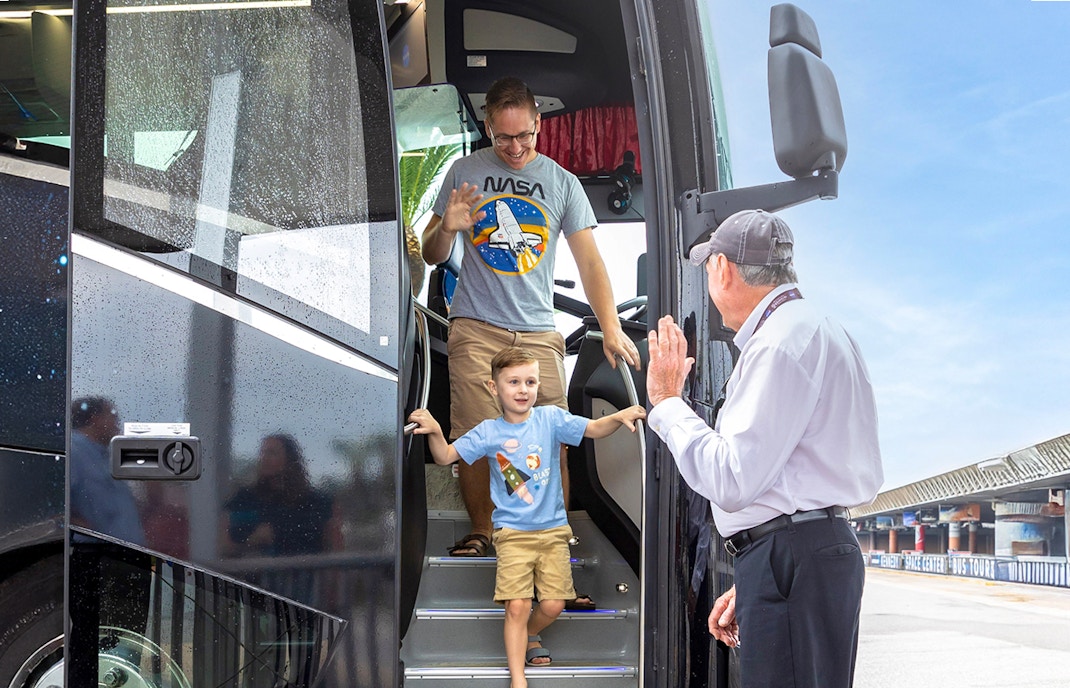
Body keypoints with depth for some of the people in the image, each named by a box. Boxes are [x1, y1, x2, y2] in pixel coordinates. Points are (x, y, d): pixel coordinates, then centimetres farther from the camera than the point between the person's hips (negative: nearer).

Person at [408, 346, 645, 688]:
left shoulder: (550, 418, -2)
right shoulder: (488, 433, -3)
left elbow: (594, 429, -6)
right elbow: (445, 456, -4)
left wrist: (620, 416, -26)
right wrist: (435, 432, -23)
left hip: (553, 529, 1)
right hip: (512, 532, -1)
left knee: (553, 605, 2)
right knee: (517, 606, -9)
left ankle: (528, 634, 36)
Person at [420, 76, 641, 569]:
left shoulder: (561, 182, 10)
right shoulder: (465, 172, 9)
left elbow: (589, 261, 7)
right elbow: (432, 255, 13)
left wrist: (611, 328, -6)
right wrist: (446, 228, -11)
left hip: (538, 330, 1)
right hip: (475, 326, 0)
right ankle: (481, 532, 13)